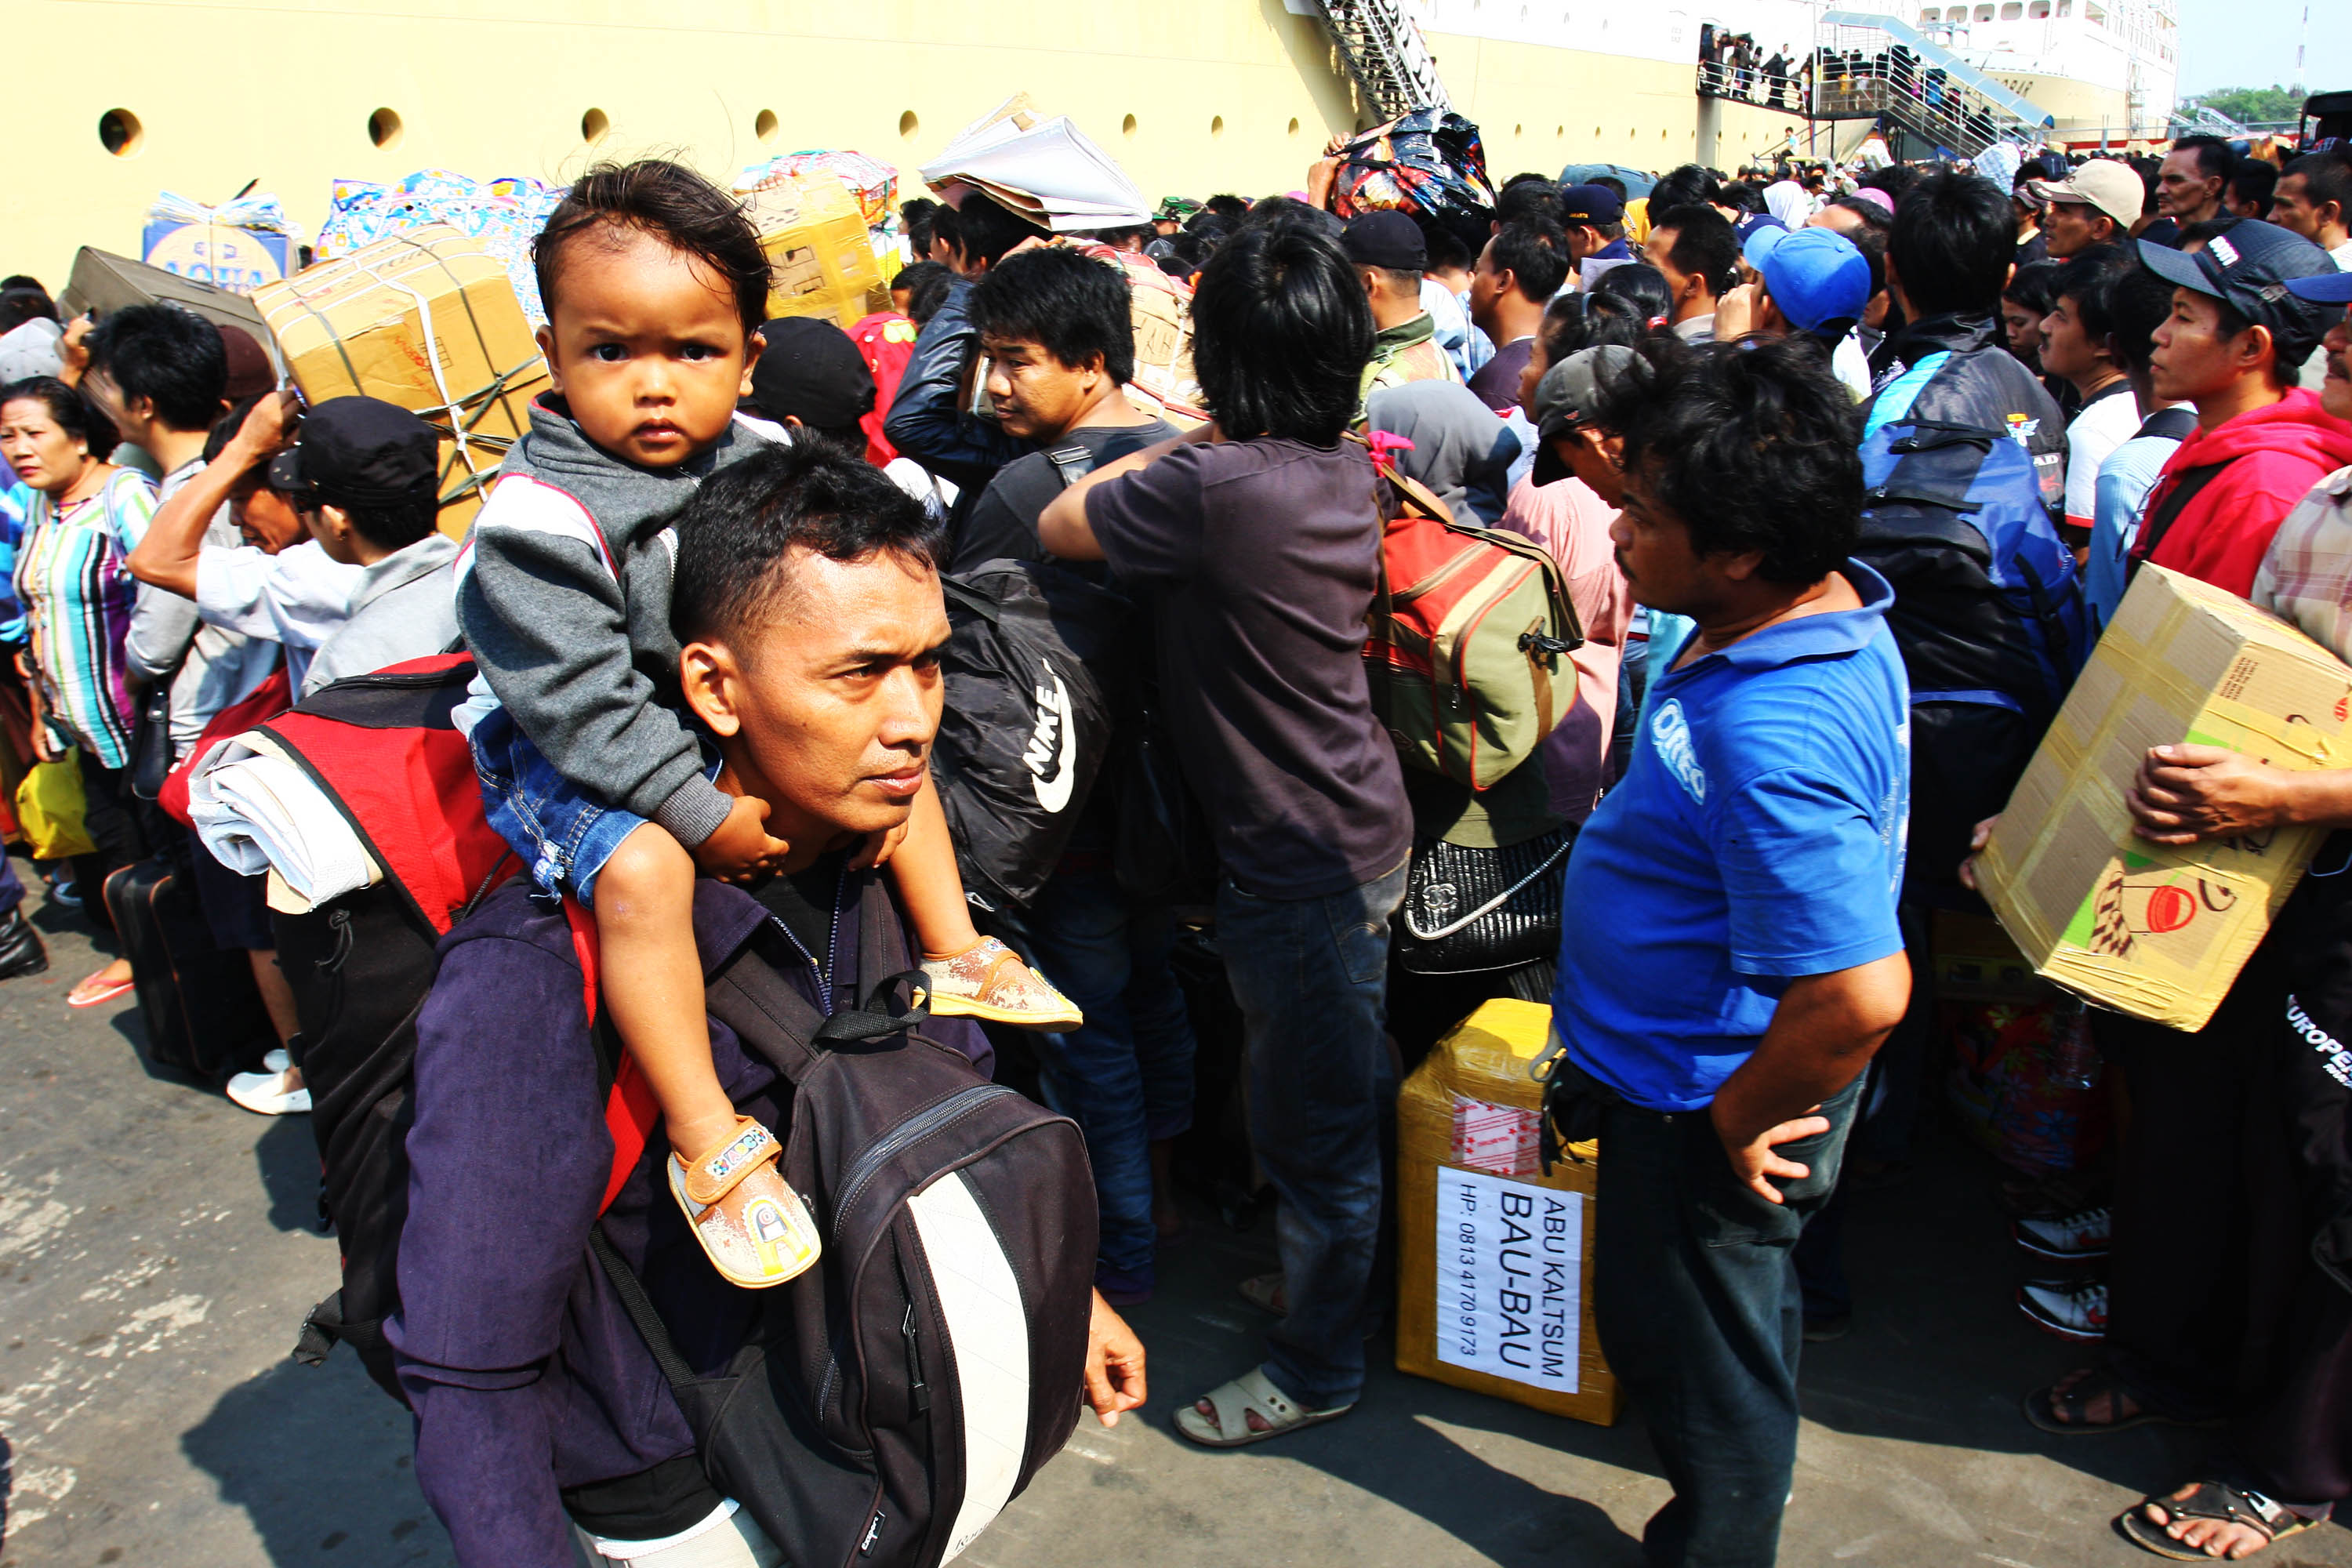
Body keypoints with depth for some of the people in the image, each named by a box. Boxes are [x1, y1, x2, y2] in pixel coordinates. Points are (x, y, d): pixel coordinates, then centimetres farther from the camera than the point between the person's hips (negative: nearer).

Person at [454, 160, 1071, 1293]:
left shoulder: (760, 466, -4)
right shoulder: (537, 518, -23)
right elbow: (578, 697, -25)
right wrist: (708, 816, -28)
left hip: (745, 729, 7)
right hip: (575, 751, -6)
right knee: (640, 867, -33)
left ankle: (953, 951, 16)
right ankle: (707, 1141, -25)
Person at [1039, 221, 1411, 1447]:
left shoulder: (1218, 486, -26)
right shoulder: (1345, 468, 0)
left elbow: (1059, 524, -12)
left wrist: (1163, 447, -3)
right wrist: (1188, 450, 7)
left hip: (1301, 860, -9)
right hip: (1358, 825, 9)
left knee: (1311, 1118, 8)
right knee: (1345, 1093, 25)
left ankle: (1316, 1367, 27)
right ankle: (1340, 1277, 45)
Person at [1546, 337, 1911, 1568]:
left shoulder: (1770, 738, -38)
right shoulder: (1832, 612, -5)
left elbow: (1860, 994, -40)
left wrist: (1745, 1116, -22)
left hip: (1703, 1109, -10)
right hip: (1696, 1064, 10)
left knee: (1682, 1333, 15)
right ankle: (1747, 1460, 60)